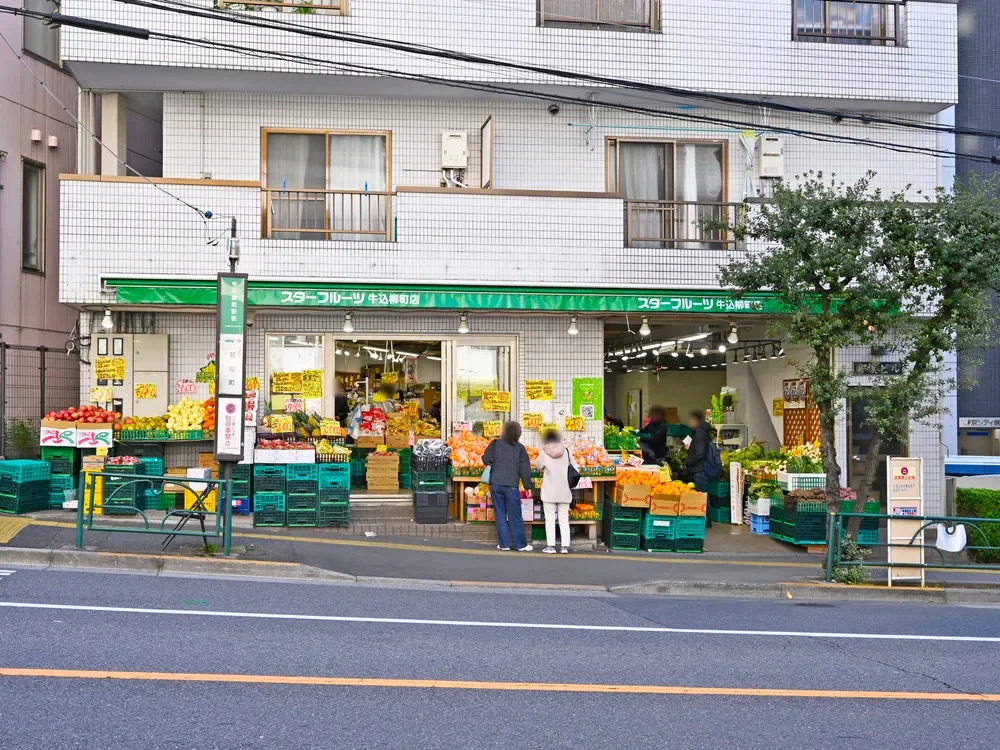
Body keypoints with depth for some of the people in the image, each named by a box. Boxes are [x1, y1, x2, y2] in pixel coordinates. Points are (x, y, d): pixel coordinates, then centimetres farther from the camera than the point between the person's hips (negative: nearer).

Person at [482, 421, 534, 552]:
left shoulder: (495, 444, 3)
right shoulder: (520, 448, 1)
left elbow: (485, 459, 2)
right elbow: (525, 469, 1)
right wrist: (528, 485, 9)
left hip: (495, 485, 1)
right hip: (511, 486, -1)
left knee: (500, 515, 9)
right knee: (515, 517, 5)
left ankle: (504, 544, 10)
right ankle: (521, 545, 10)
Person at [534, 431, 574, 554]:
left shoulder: (544, 452, -5)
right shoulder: (566, 451, 1)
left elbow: (538, 465, 8)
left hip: (549, 492, -2)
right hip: (564, 491, 2)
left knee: (550, 519, 4)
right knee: (564, 519, 9)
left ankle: (551, 546, 2)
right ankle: (565, 546, 7)